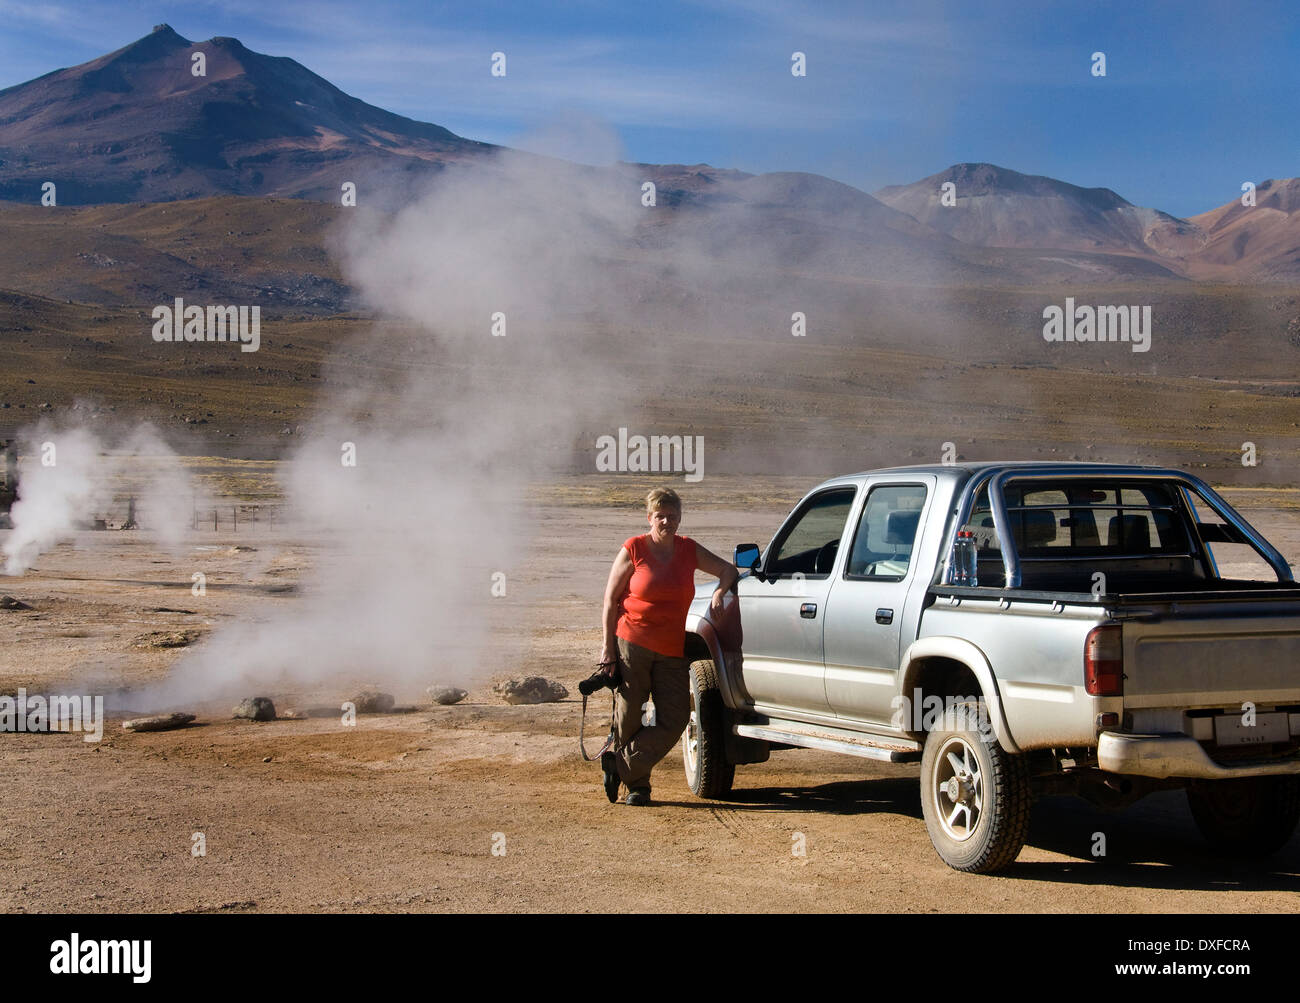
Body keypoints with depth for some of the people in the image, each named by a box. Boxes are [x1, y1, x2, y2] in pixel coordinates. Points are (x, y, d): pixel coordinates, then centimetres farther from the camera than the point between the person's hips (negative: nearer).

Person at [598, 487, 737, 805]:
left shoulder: (689, 550, 10)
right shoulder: (633, 550, -1)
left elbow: (727, 569, 22)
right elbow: (610, 598, 0)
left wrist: (719, 593, 0)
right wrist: (608, 647, -6)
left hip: (672, 652, 4)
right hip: (631, 644, -4)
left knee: (674, 720, -7)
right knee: (629, 717, -3)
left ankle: (620, 764, 4)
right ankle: (636, 784, 15)